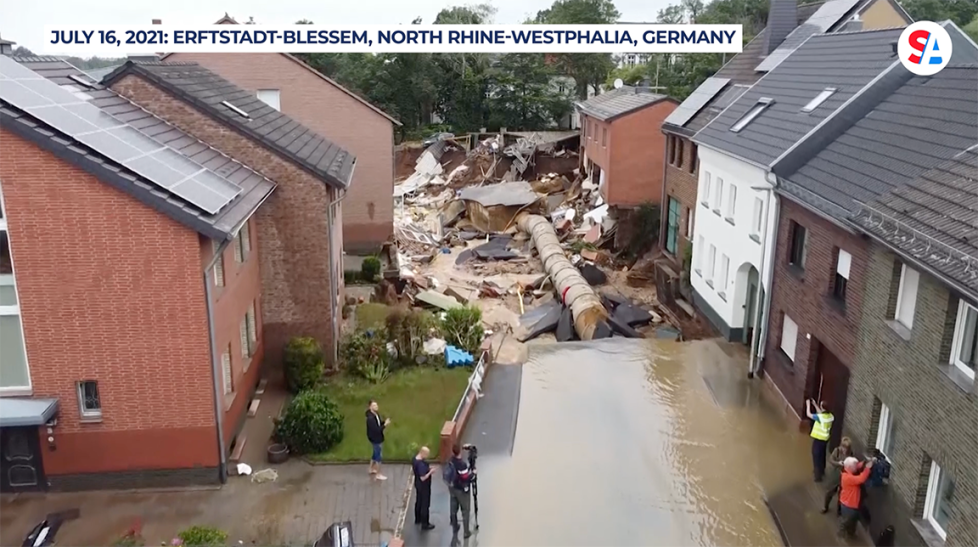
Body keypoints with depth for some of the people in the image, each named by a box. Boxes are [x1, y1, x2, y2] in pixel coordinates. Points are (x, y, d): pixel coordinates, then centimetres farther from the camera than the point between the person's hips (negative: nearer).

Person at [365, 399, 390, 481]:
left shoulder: (376, 414, 0)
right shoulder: (370, 418, -29)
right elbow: (376, 430, -30)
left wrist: (384, 422, -8)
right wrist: (385, 425, -26)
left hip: (377, 438, 10)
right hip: (376, 439, -10)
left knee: (376, 453, 25)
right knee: (379, 456, 1)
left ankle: (372, 469, 44)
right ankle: (378, 475, 12)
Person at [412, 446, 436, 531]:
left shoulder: (415, 459, -4)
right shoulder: (421, 464, -34)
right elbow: (423, 478, -31)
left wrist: (428, 468, 1)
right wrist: (430, 472, -20)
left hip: (418, 484, 9)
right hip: (424, 486, -9)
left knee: (418, 502, 25)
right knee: (425, 505, 5)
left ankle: (418, 519, 42)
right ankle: (425, 524, 17)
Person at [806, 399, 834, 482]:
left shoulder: (820, 417, -29)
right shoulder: (830, 416, -6)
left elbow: (808, 414, -19)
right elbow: (821, 413, 13)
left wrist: (808, 404, -6)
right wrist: (814, 404, 11)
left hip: (818, 439, -8)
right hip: (825, 439, 8)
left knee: (816, 457, 5)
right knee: (822, 455, 26)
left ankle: (818, 476, 12)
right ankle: (821, 471, 45)